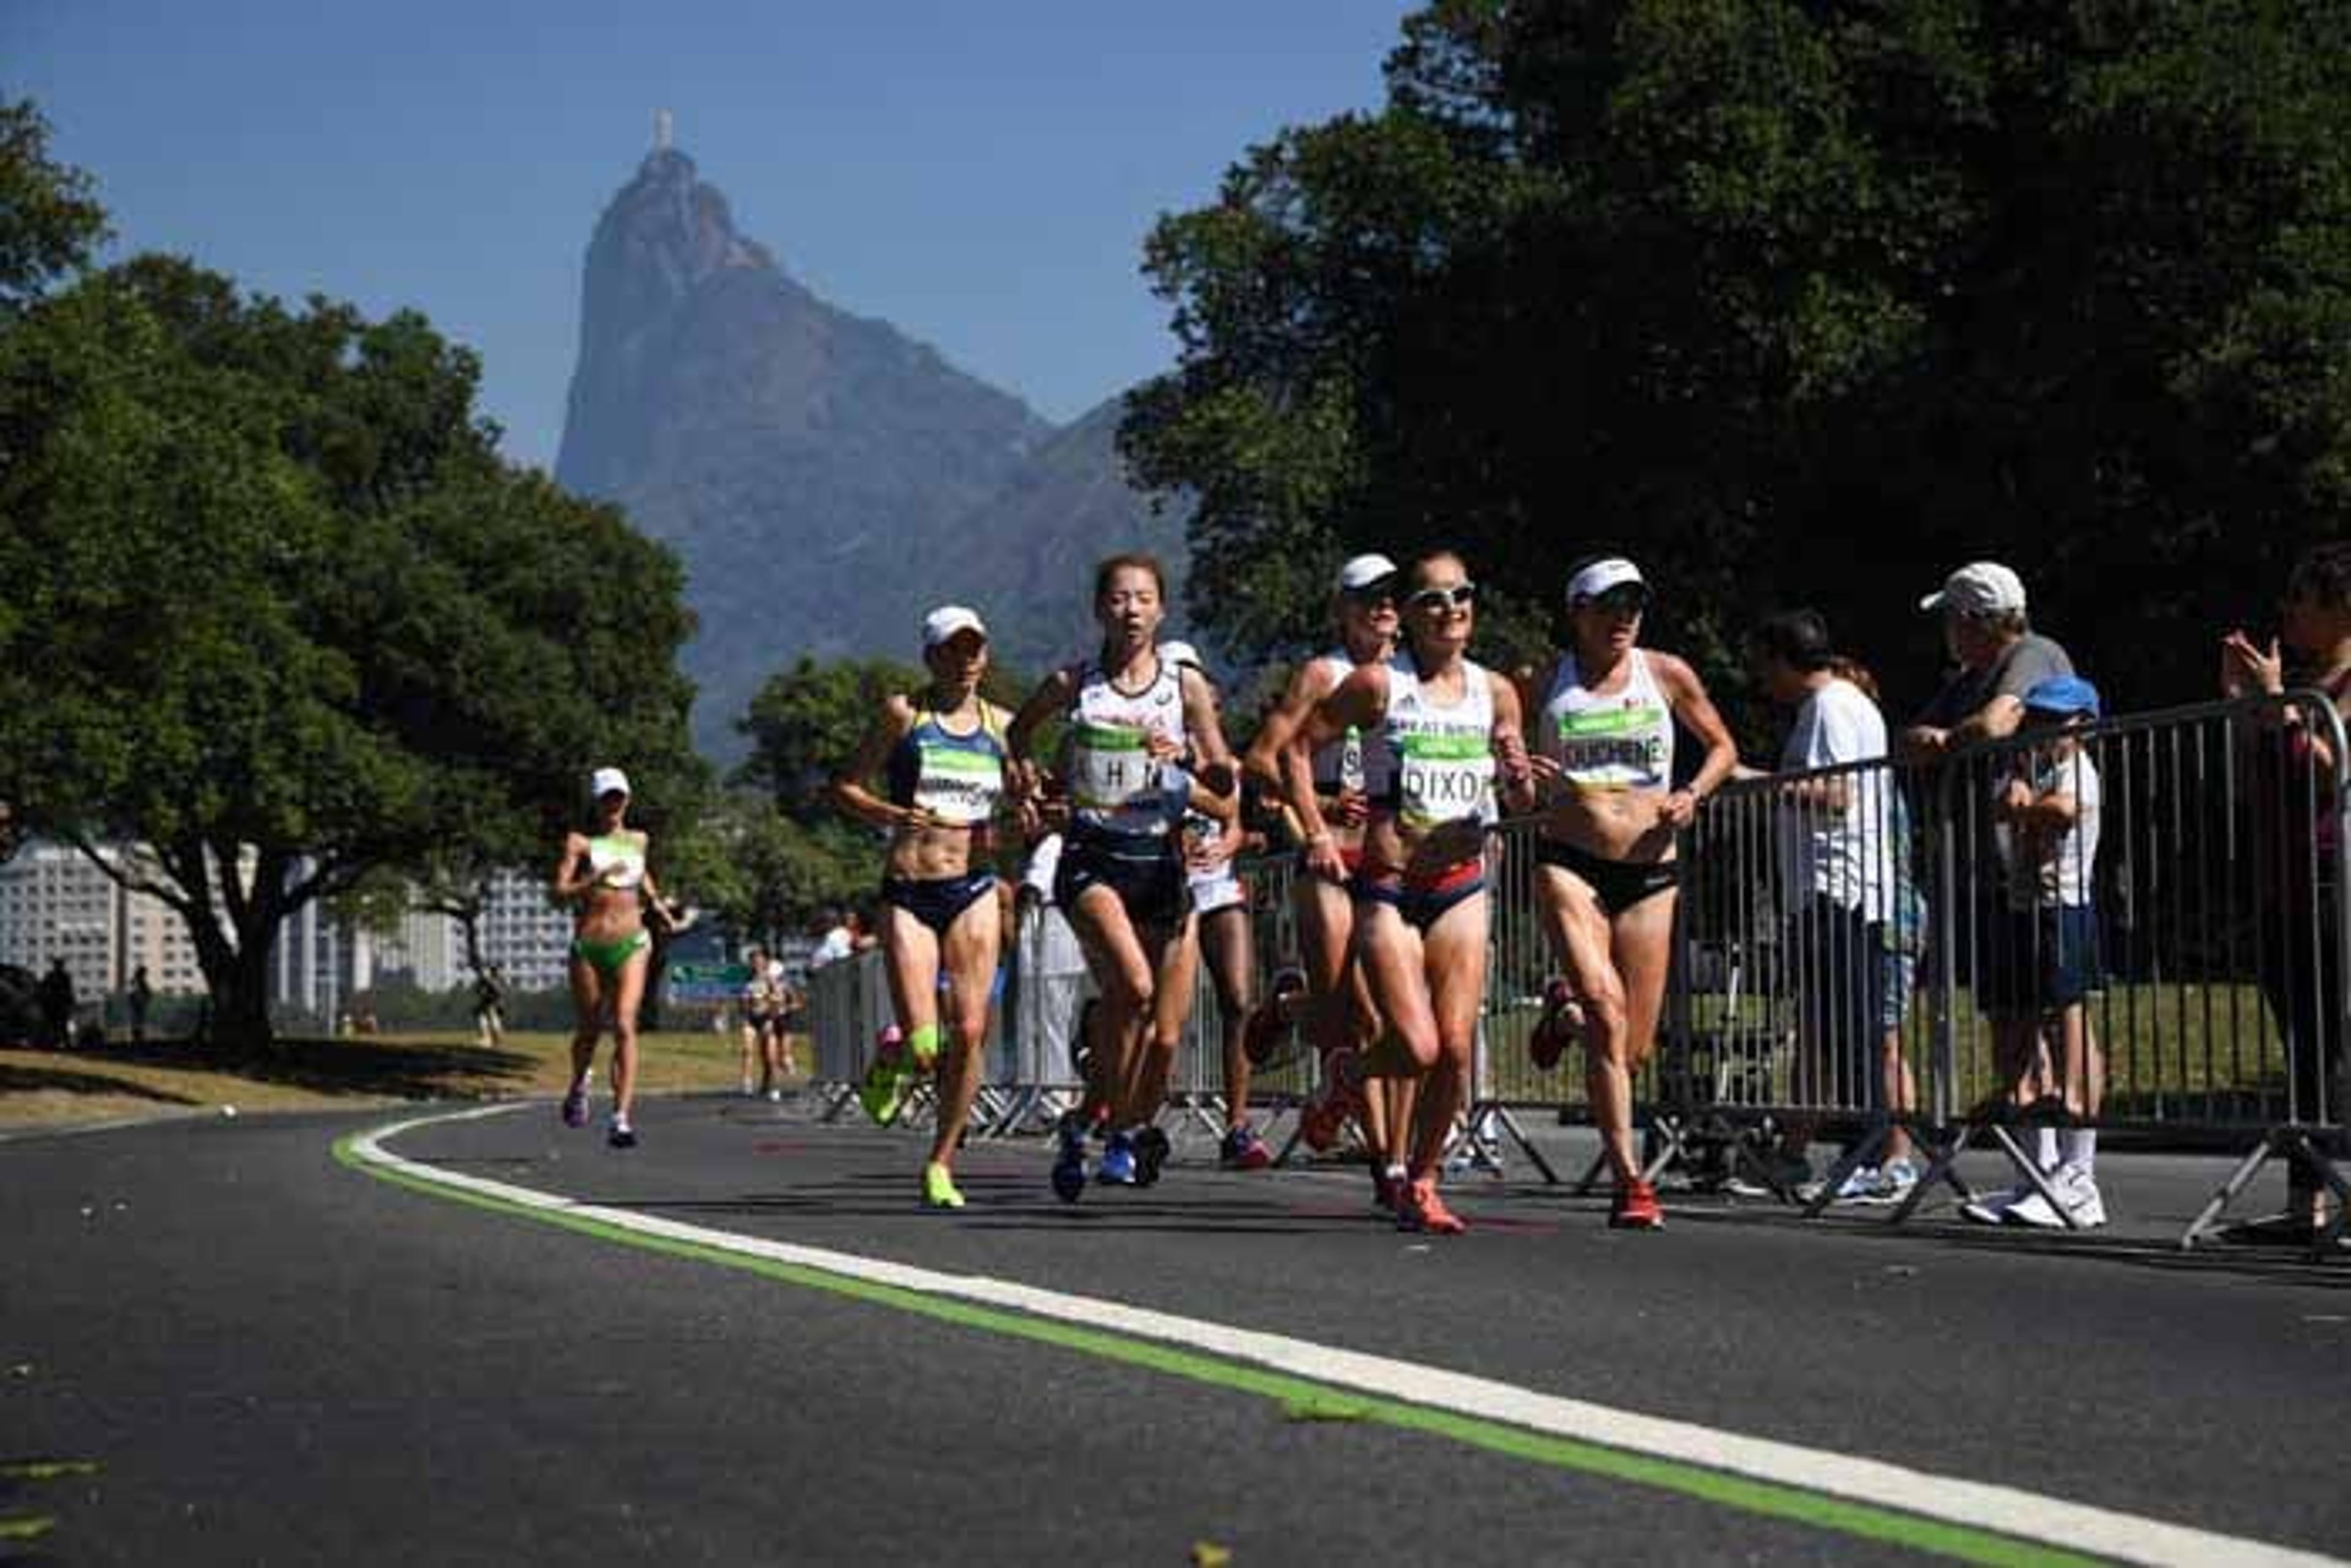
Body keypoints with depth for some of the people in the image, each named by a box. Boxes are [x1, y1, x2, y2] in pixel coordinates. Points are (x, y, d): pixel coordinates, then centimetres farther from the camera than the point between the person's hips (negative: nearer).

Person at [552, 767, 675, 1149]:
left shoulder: (639, 840, 11)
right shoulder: (580, 843, 0)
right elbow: (560, 892, -10)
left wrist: (655, 902, 24)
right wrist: (597, 878, -22)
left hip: (630, 945, 1)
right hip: (588, 946, -1)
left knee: (624, 1026, -16)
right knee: (589, 1030, 12)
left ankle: (621, 1119, -22)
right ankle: (578, 1087, 45)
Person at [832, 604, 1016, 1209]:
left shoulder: (999, 723, 10)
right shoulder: (903, 713, 0)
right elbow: (846, 786, 1)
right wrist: (889, 815, -16)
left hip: (974, 891, 3)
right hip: (908, 892, -3)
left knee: (970, 1033, -6)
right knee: (922, 1046, -11)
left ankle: (941, 1163, 10)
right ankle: (888, 1069, 26)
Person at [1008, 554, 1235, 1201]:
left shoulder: (1186, 685, 4)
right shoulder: (1072, 684, 3)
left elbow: (1223, 784, 7)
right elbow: (1017, 732, 21)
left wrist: (1181, 763, -13)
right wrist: (1028, 779, 3)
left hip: (1161, 861, 2)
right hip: (1093, 858, -2)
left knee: (1165, 1038, 1)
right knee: (1133, 986, -28)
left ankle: (1135, 1133, 25)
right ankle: (1117, 1129, -14)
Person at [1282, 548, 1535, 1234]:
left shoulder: (1494, 692, 7)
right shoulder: (1379, 684, -6)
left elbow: (1523, 803, 15)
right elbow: (1298, 746, 1)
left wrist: (1519, 776, -8)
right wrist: (1317, 831, -7)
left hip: (1462, 887, 4)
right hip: (1388, 887, -4)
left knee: (1456, 1050, -1)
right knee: (1418, 1049, -12)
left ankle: (1421, 1184, 16)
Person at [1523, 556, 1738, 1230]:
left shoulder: (1666, 674, 5)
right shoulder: (1547, 683, 5)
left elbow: (1723, 747, 18)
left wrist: (1692, 794, -1)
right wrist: (1524, 780, -9)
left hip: (1649, 871, 2)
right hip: (1569, 863, -2)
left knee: (1635, 1048, 3)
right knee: (1606, 1010, -22)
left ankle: (1566, 1009, 39)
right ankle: (1629, 1181, -19)